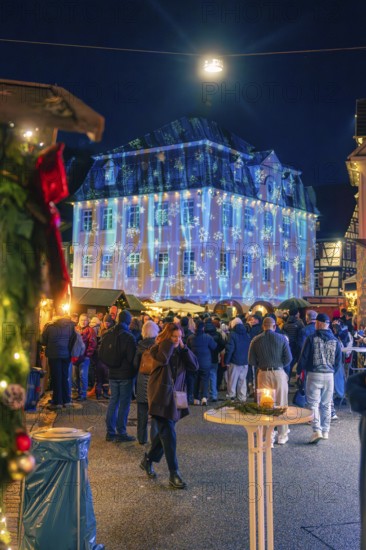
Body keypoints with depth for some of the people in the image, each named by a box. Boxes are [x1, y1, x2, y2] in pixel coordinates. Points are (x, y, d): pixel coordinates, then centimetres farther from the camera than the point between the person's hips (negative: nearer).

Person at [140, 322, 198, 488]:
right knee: (169, 435, -9)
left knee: (164, 433, 15)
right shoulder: (158, 349, -7)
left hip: (175, 398, 6)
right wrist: (169, 342, -20)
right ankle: (174, 474, -5)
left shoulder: (180, 351, 9)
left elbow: (194, 366, -4)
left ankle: (148, 460, 35)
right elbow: (163, 359, -31)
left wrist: (183, 347, -9)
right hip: (161, 397, -6)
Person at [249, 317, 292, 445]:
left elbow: (251, 360, -1)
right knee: (281, 404, 8)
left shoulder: (256, 340, -2)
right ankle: (282, 436, 13)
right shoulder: (282, 338, -5)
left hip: (263, 374, 1)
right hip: (279, 373, -1)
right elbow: (288, 358, -6)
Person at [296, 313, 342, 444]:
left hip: (314, 374, -4)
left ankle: (317, 430, -14)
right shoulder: (335, 341, 3)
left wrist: (299, 371, 7)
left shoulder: (311, 338, -9)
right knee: (326, 404, 14)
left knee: (314, 403, -1)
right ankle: (325, 431, 20)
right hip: (329, 375, 4)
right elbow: (338, 362, 7)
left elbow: (303, 357, -7)